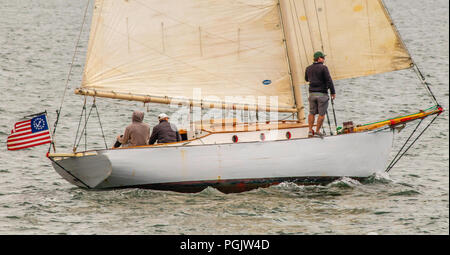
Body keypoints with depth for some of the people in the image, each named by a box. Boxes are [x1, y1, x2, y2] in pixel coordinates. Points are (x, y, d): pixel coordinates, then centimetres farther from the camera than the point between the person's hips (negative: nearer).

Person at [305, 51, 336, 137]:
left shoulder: (308, 68, 7)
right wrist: (333, 92, -6)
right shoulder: (323, 68, -11)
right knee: (322, 114, 3)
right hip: (322, 94, -5)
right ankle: (317, 131, 5)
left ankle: (310, 131, 10)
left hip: (312, 94, 5)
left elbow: (307, 79, 24)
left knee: (312, 113, 14)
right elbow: (329, 81, -13)